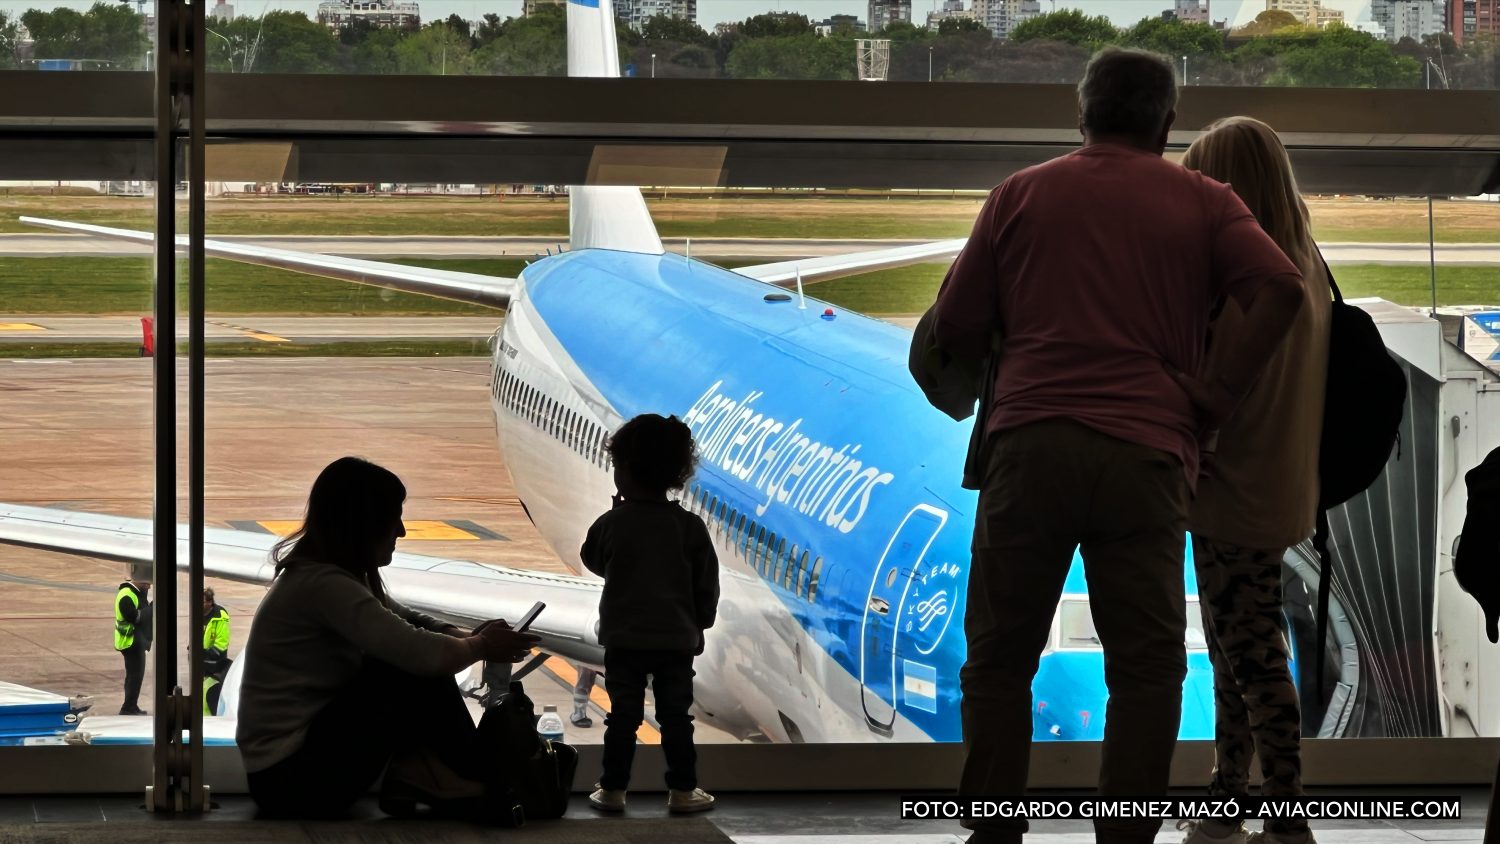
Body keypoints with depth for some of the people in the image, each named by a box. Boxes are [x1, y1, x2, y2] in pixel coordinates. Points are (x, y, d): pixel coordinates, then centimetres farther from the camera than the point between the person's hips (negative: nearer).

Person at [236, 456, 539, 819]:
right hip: (290, 778, -10)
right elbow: (420, 653, -27)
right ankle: (478, 785, -1)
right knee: (417, 671, -16)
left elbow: (409, 624, 18)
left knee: (419, 665, 4)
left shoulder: (332, 574, 10)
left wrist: (469, 638, -2)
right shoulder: (324, 585, -21)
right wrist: (480, 646, -6)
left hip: (305, 741, 10)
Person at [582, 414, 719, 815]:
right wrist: (699, 623, 15)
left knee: (623, 715, 7)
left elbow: (593, 561, 11)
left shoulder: (611, 524, -10)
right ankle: (682, 790, 9)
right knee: (675, 717, 8)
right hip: (677, 639, 1)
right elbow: (707, 585, -1)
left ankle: (613, 789, 9)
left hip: (624, 639, -1)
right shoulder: (690, 527, -6)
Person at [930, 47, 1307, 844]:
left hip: (1030, 445, 1)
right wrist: (1215, 396, 0)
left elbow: (953, 327, 11)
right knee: (1146, 666, 5)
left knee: (1000, 658, 9)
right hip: (1145, 455, -1)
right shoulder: (1202, 202, 11)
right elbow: (1281, 289, -5)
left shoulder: (1020, 193, 13)